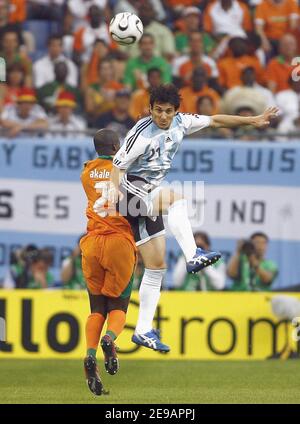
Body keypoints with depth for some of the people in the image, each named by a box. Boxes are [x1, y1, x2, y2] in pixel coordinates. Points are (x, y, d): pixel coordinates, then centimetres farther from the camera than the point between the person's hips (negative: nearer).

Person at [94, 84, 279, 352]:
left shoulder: (180, 123, 1)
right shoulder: (142, 134, -20)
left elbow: (214, 120, 13)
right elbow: (119, 164, -19)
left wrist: (253, 121, 14)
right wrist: (115, 188, -38)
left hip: (149, 201, 7)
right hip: (132, 192, -7)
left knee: (157, 267, 5)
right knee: (174, 196, -35)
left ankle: (143, 331, 9)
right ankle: (193, 256, -40)